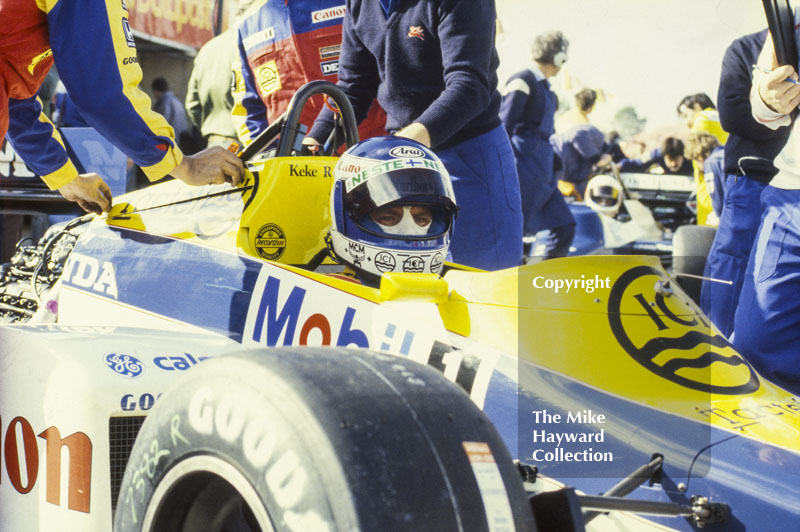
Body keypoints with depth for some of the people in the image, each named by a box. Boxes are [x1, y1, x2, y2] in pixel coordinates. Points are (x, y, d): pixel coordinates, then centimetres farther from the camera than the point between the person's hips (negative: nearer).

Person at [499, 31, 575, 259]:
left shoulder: (544, 86, 18)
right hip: (525, 168, -9)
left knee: (564, 227, 6)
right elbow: (504, 128, -15)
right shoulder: (523, 82, -10)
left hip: (542, 172, 9)